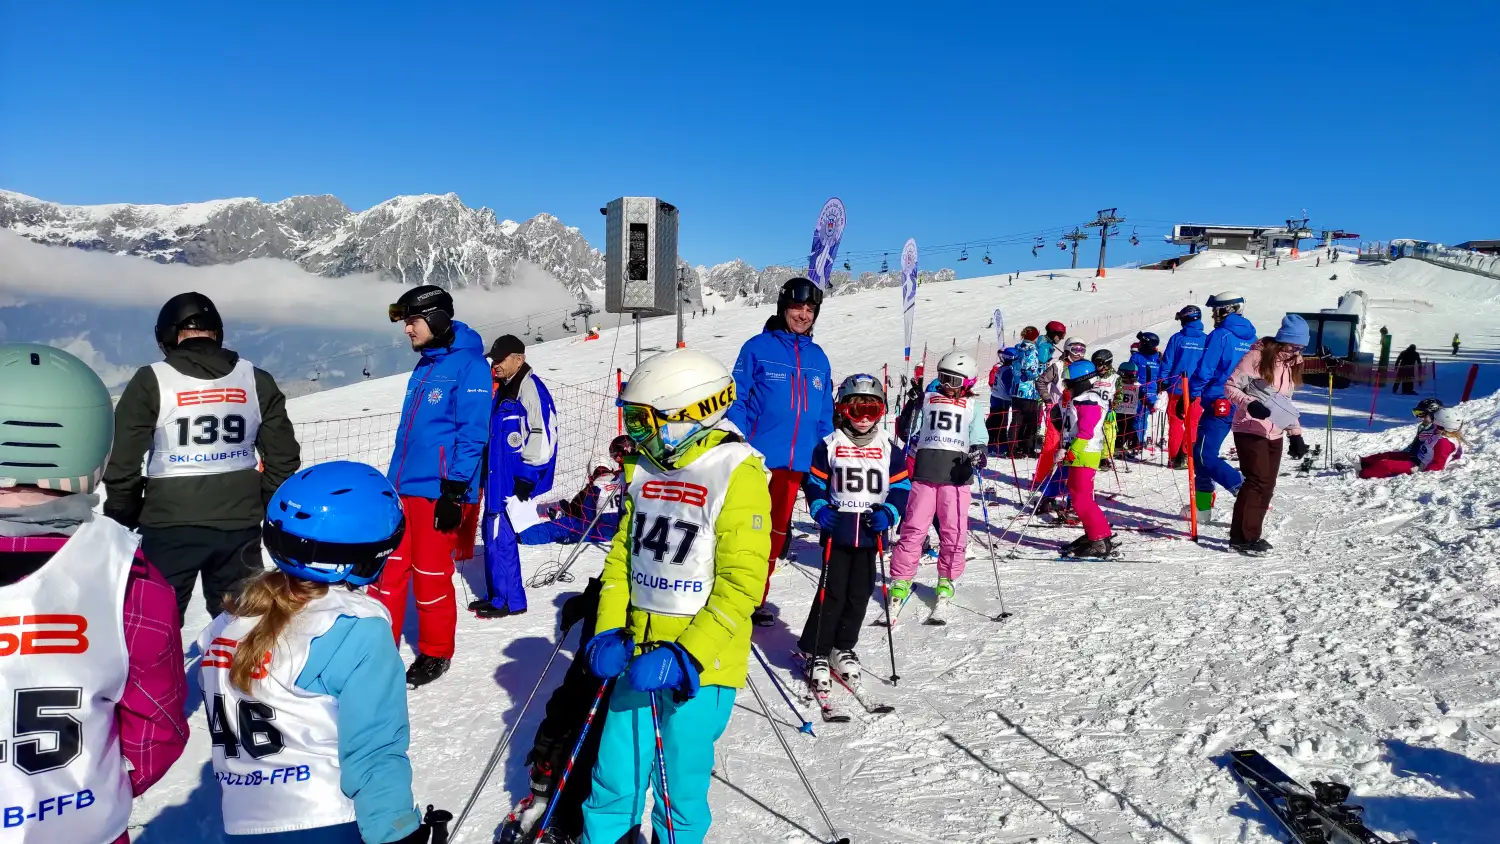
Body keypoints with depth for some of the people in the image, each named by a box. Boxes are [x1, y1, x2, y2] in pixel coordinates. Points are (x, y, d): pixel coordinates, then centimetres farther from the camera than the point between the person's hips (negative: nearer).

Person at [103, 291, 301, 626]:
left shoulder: (151, 382, -7)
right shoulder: (256, 381, 1)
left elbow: (124, 463, -5)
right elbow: (282, 459, 4)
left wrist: (121, 521, 9)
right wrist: (271, 511, 15)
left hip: (168, 525, -2)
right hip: (240, 524, 3)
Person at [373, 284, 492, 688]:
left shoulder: (469, 365, -11)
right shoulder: (425, 366, 15)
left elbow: (473, 434, -16)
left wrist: (455, 492, -18)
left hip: (438, 491, -8)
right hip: (402, 487, 8)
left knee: (431, 576, 4)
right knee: (386, 569, 10)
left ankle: (436, 653, 22)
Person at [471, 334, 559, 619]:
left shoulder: (530, 388, -14)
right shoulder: (503, 389, 16)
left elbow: (543, 435, -21)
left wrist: (526, 479, -20)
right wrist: (488, 475, 23)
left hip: (515, 481, -10)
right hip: (498, 478, 10)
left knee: (500, 538, -6)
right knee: (492, 535, 14)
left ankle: (509, 601, 6)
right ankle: (496, 595, 25)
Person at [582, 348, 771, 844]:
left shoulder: (737, 473, -15)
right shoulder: (644, 469, 6)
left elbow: (742, 585, -18)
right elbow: (622, 553, 12)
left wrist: (683, 658, -22)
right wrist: (609, 633, 2)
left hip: (700, 663, -5)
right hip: (639, 651, 6)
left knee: (680, 786, 9)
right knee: (615, 779, 13)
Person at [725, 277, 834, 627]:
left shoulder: (818, 358, 11)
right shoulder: (758, 348, -3)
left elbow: (825, 416, 15)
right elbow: (738, 402, -6)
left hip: (796, 461, 5)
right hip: (757, 457, -5)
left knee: (777, 530, 14)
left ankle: (755, 599, 27)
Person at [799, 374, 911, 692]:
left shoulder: (889, 449, 4)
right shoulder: (829, 446, -2)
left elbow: (901, 486, 6)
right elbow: (814, 482, 3)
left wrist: (888, 513, -9)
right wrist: (819, 510, -13)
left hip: (870, 534, 3)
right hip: (837, 533, -3)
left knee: (860, 593, 10)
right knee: (832, 592, -3)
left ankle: (843, 647, 27)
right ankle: (816, 653, 8)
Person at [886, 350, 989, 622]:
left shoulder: (972, 405, 14)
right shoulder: (928, 399, 17)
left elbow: (978, 438, 6)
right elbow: (913, 431, 20)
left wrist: (978, 453, -15)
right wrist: (909, 465, 10)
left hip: (956, 475, -1)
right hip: (925, 472, 1)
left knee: (954, 531, -4)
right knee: (913, 528, -4)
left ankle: (947, 581, 13)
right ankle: (900, 580, 2)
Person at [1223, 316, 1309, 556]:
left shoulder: (1292, 363, 13)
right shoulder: (1258, 356, -10)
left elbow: (1286, 402, 20)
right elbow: (1230, 387, -11)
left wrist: (1295, 434, 15)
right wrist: (1250, 404, -28)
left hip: (1275, 434, 8)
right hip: (1250, 430, -7)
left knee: (1267, 486, 6)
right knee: (1258, 481, -13)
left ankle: (1251, 534, 15)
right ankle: (1242, 537, -5)